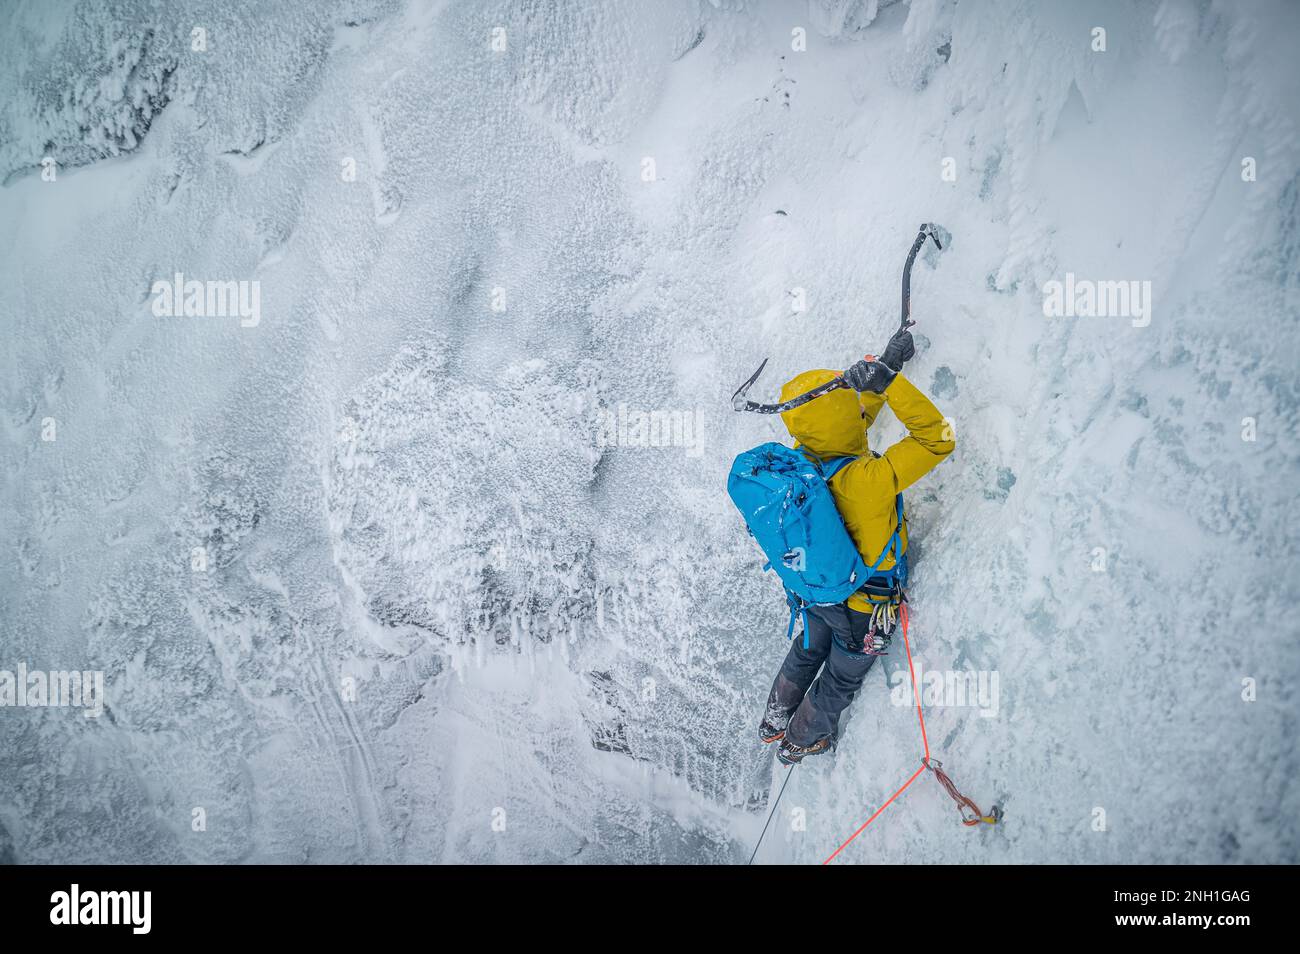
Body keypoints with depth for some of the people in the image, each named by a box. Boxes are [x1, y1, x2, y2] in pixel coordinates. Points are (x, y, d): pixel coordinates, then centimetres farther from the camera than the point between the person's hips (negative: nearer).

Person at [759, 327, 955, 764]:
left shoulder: (800, 457, -23)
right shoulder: (866, 481, -44)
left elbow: (854, 400, -4)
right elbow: (937, 438, -38)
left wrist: (885, 362, -7)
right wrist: (890, 379, -44)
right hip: (863, 607, -5)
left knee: (807, 652, 35)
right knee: (841, 679, 26)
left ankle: (773, 723, 57)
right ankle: (799, 742, 50)